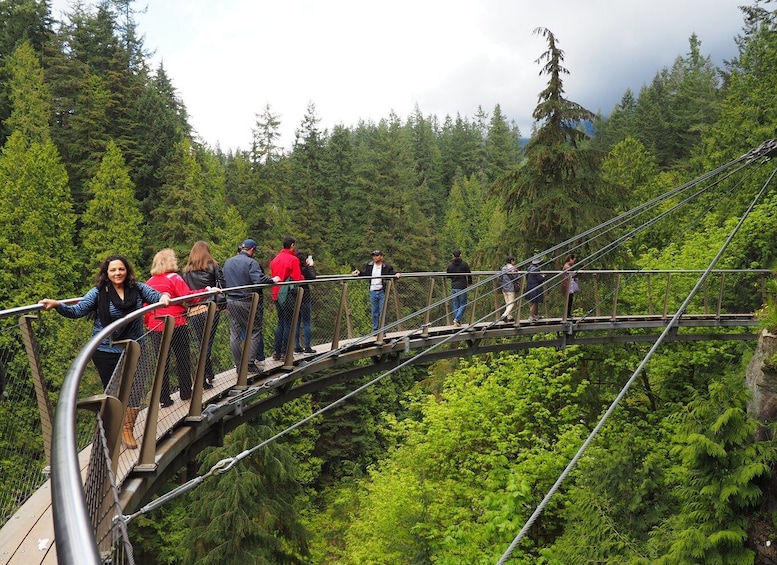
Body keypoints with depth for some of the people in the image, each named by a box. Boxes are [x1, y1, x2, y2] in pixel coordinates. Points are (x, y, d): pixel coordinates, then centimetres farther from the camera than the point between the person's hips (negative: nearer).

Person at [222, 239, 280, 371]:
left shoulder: (227, 262, 12)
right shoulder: (251, 262, -11)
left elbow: (223, 281, 17)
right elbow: (259, 280, -23)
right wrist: (273, 280, -8)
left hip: (231, 302, 6)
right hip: (247, 302, -6)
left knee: (235, 334, 8)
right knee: (255, 331, 5)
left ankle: (238, 365, 10)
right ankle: (250, 361, 0)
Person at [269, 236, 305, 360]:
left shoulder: (275, 259, 10)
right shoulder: (293, 260, -12)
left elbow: (273, 276, 13)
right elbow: (297, 279, -15)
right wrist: (303, 277, 5)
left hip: (277, 295, 7)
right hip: (288, 296, -7)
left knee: (280, 322, 16)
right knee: (288, 324, 0)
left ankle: (276, 352, 17)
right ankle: (284, 353, 2)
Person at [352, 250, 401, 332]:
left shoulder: (386, 267, -1)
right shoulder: (369, 266, 9)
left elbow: (392, 273, -8)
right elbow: (364, 273, 2)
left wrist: (397, 274, -30)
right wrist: (359, 272, -18)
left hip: (382, 292, -3)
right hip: (373, 292, 3)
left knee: (382, 312, -1)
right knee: (374, 312, 10)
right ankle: (375, 330, 19)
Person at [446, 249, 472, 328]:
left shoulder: (450, 265, 2)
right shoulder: (464, 264, -7)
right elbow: (469, 274, -3)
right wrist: (469, 283, 15)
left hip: (453, 287, 4)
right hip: (462, 287, -4)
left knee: (456, 304, 12)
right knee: (463, 304, 4)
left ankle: (456, 322, 12)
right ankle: (457, 319, -12)